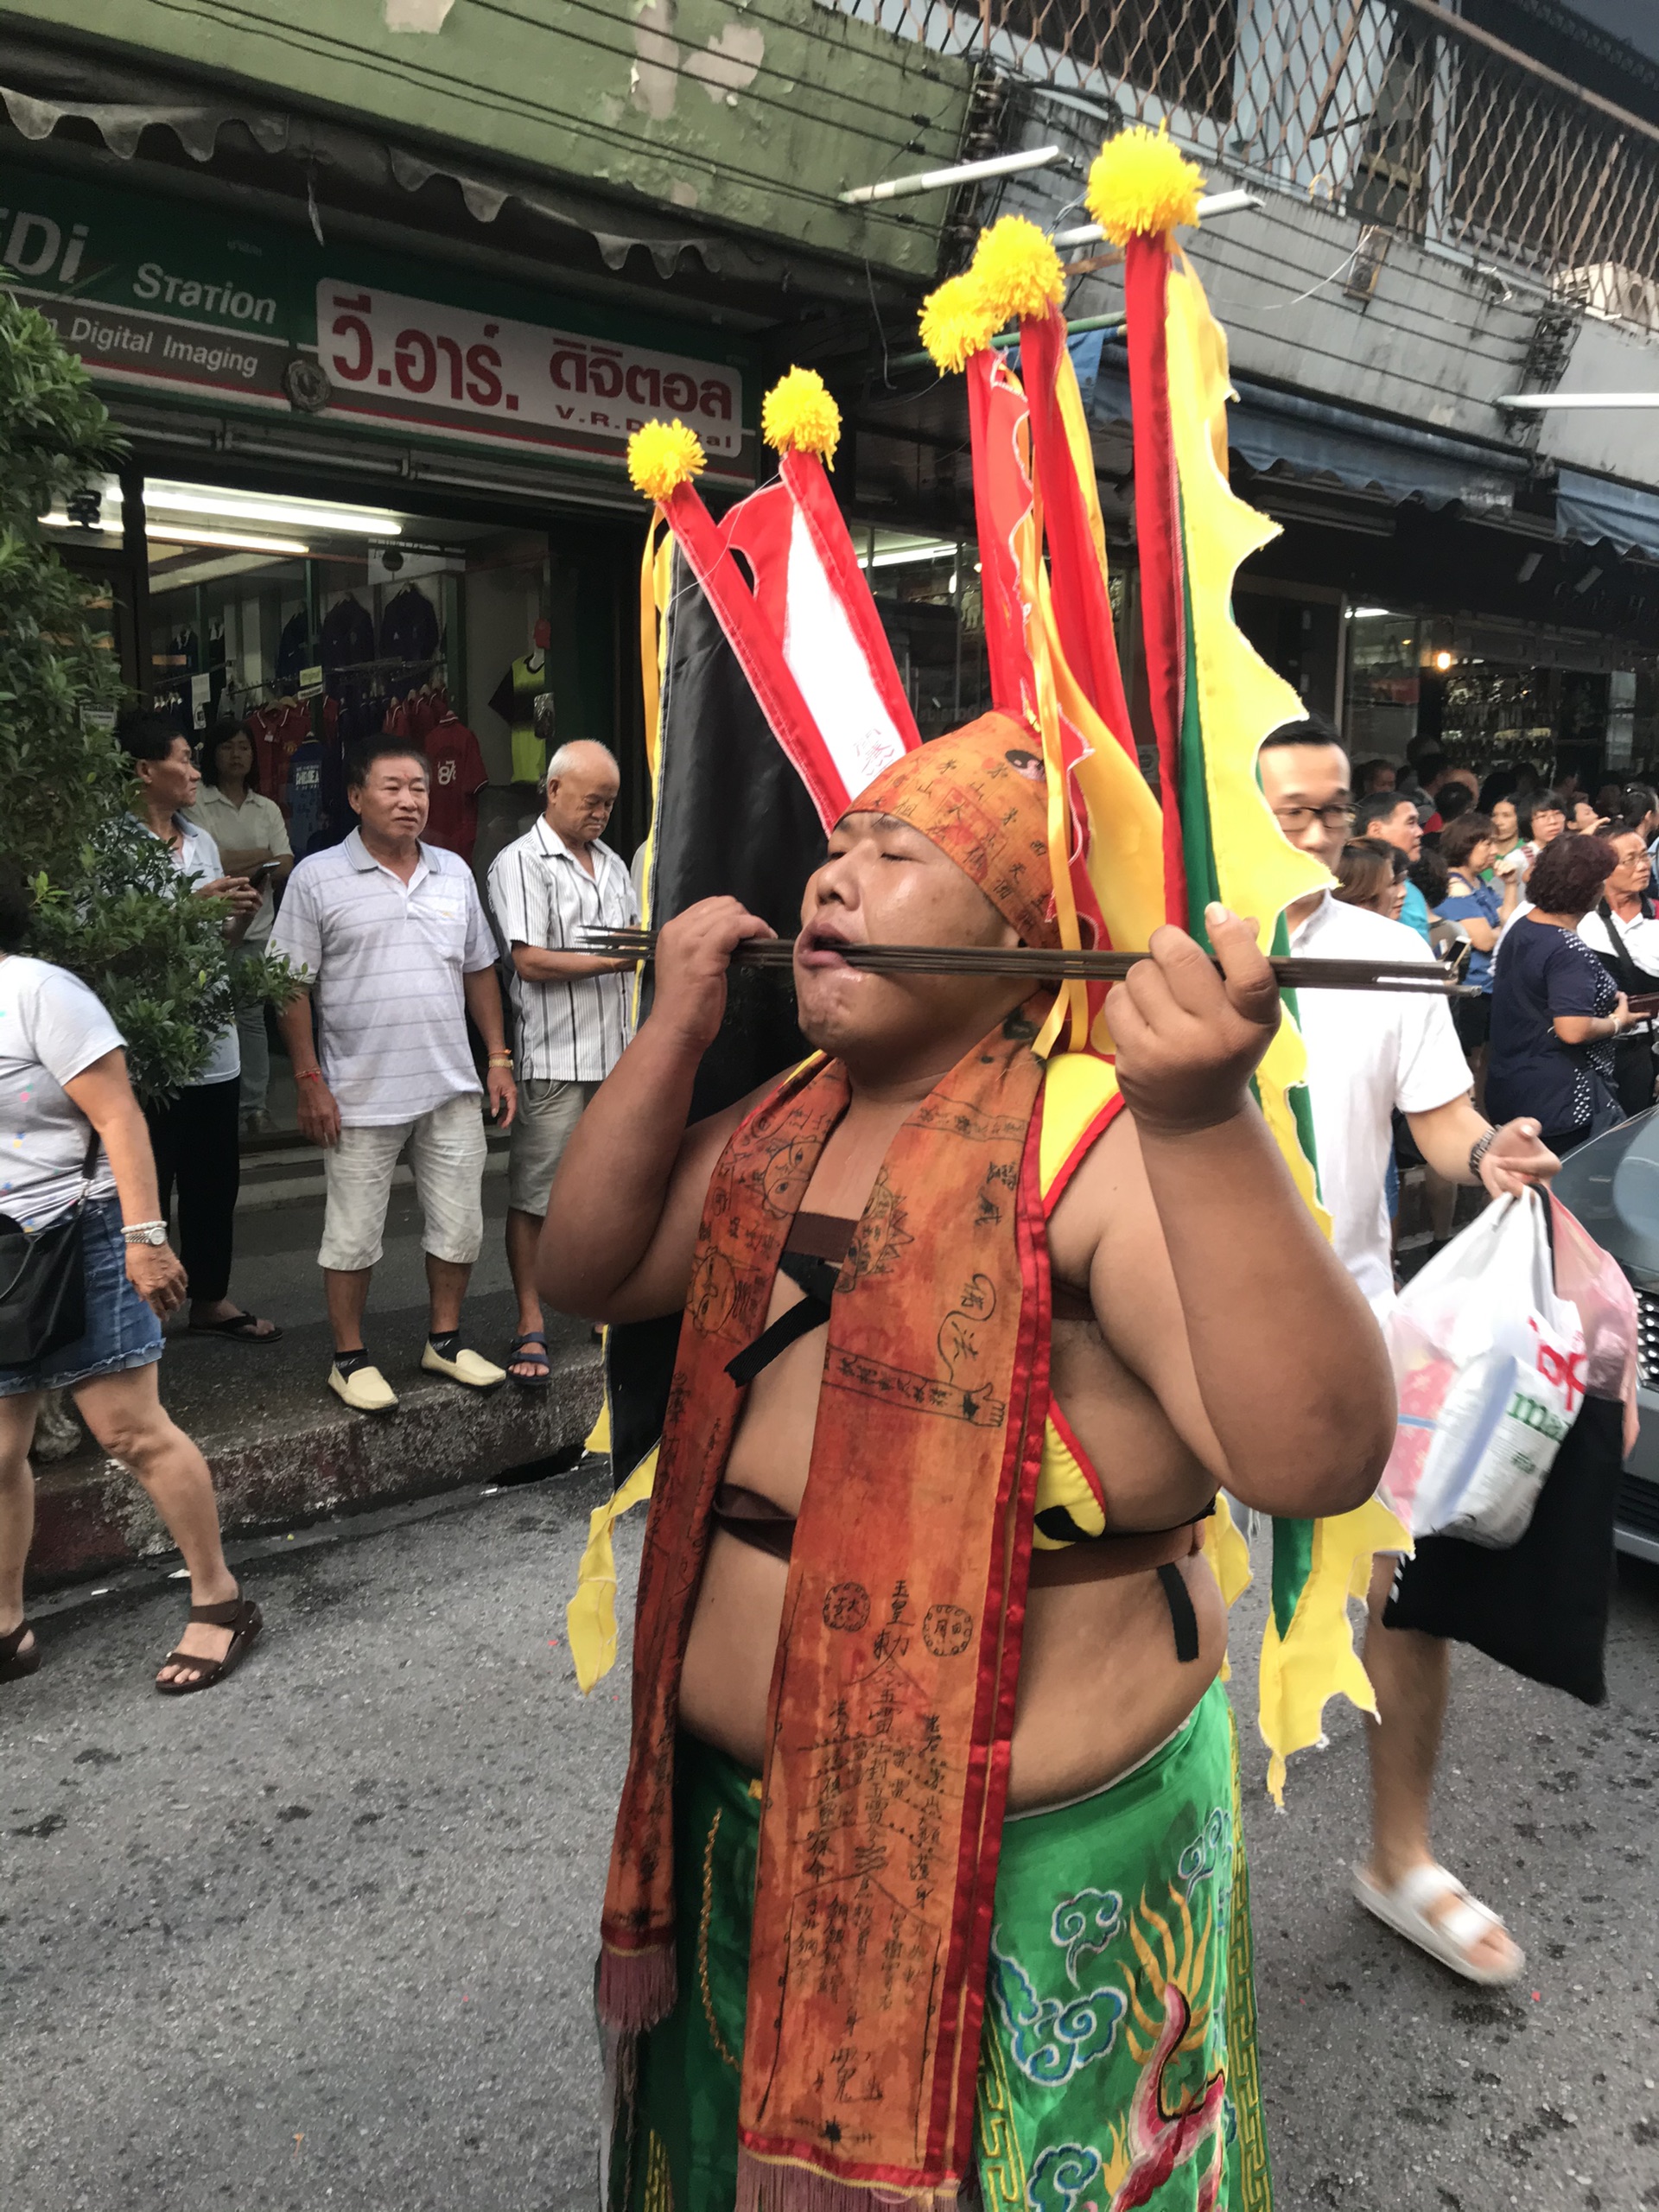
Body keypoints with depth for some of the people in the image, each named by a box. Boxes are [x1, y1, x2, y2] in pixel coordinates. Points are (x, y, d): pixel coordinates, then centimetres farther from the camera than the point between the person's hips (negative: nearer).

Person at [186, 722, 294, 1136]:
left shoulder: (267, 808, 14)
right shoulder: (196, 803, 0)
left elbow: (286, 866, 6)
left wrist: (249, 873, -14)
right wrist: (263, 856, -5)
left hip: (257, 926, 4)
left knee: (252, 1015, 6)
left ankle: (255, 1105, 10)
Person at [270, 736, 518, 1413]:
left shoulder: (453, 873, 8)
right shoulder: (317, 877, -6)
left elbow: (479, 970, 14)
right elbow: (293, 987, -6)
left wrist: (498, 1059, 9)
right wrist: (310, 1081, -10)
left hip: (452, 1087, 5)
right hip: (361, 1095, -4)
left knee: (459, 1226, 12)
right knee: (353, 1235, 5)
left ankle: (445, 1340, 29)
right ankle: (350, 1358, 20)